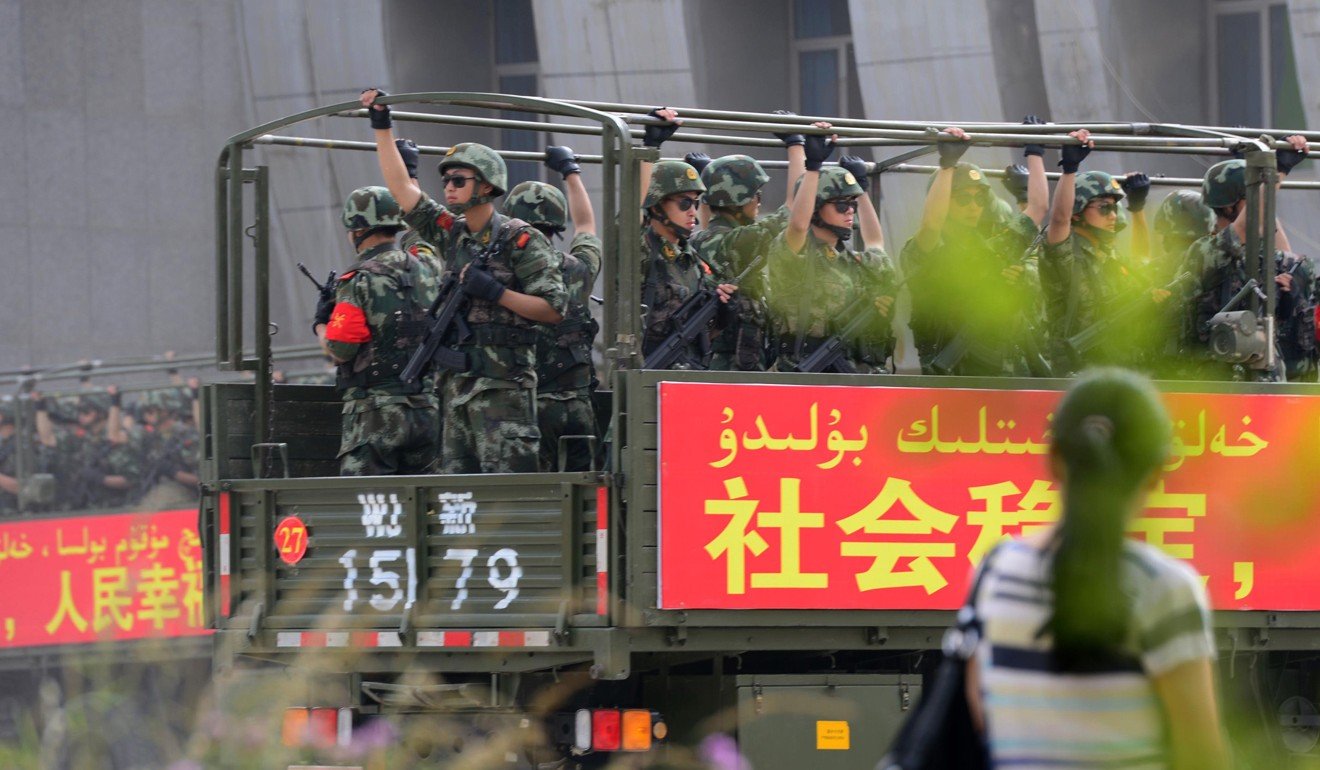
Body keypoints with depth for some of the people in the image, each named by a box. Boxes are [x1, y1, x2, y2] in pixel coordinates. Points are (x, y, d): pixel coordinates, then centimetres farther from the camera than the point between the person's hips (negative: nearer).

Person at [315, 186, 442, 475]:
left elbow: (340, 350, -13)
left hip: (376, 411, -6)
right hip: (427, 407, 6)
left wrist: (321, 325, 7)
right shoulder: (427, 274, 10)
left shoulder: (359, 280, -11)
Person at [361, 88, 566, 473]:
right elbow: (401, 187, 15)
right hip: (456, 381, 7)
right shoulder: (451, 232, 13)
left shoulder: (520, 240, -6)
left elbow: (554, 308, -9)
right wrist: (382, 125, 12)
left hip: (502, 386, -7)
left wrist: (495, 292, -18)